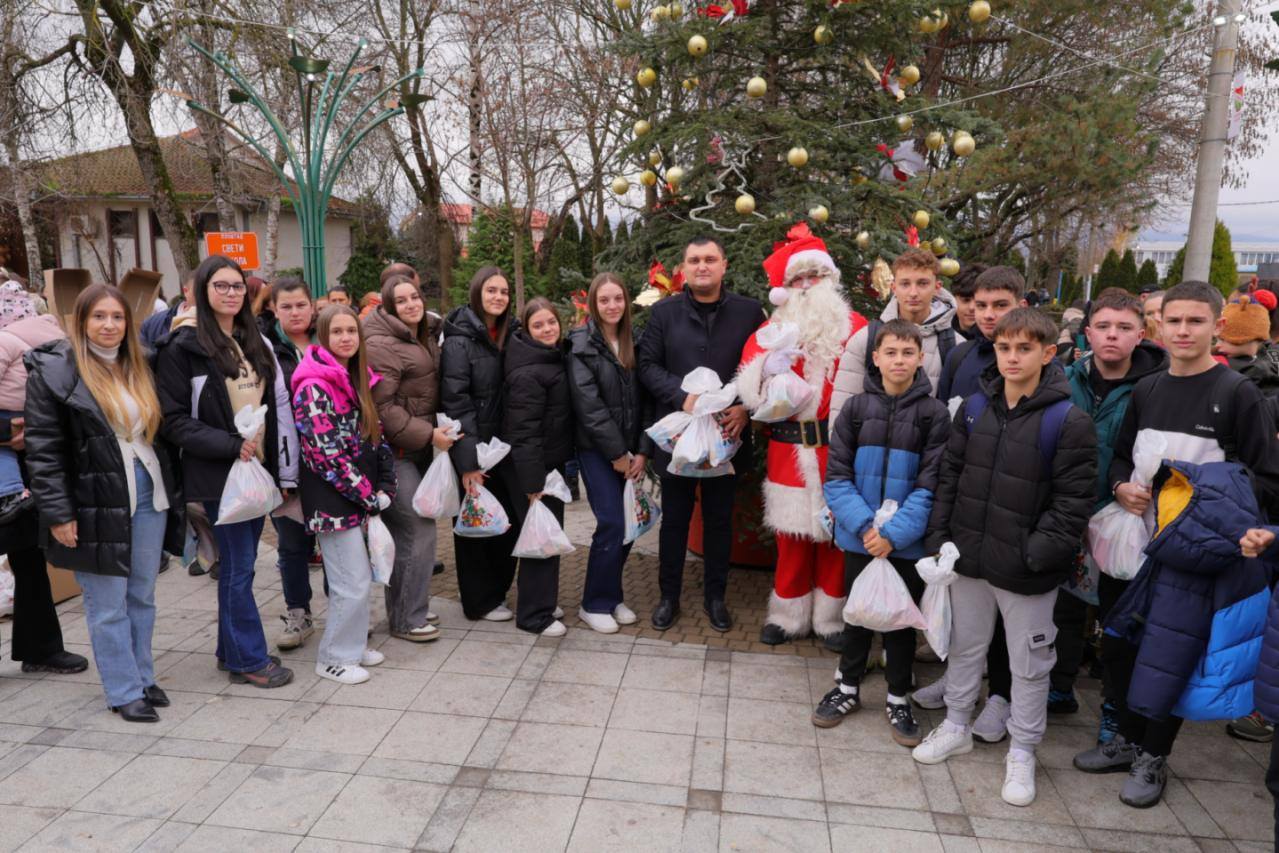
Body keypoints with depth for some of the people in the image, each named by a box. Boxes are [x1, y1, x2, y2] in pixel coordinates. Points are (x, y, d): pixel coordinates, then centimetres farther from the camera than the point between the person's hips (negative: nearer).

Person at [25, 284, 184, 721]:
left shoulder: (140, 366, 11)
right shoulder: (54, 370, -7)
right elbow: (42, 449, -9)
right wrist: (57, 513, -13)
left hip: (151, 497, 5)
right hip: (98, 505, -5)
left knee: (142, 596, 14)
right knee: (109, 605, 5)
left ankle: (144, 678, 27)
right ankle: (124, 691, 17)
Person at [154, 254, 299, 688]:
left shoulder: (254, 342, 11)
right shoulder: (183, 346, -7)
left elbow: (278, 408, 12)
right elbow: (173, 419, -11)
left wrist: (283, 468, 7)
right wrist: (230, 445, -19)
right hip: (218, 472, -6)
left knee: (238, 563, 14)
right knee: (239, 566, -1)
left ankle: (232, 649, 27)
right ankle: (249, 659, 12)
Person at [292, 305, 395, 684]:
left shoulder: (357, 380, 11)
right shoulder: (314, 387, -13)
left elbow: (374, 438, 13)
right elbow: (325, 454, -17)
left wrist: (384, 488, 2)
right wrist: (370, 495, -14)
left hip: (361, 496, 8)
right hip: (332, 500, -8)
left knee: (358, 577, 15)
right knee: (354, 582, -3)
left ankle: (353, 643, 30)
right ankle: (334, 658, 14)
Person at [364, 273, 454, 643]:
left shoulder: (426, 335, 14)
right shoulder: (381, 344, -15)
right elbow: (382, 406, -21)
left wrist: (434, 431, 14)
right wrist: (428, 433, -20)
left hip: (419, 448, 9)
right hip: (393, 452, -9)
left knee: (404, 530, 16)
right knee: (420, 529, -9)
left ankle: (405, 607, 28)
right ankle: (407, 619, 4)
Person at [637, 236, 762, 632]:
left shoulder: (750, 311, 2)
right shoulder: (664, 312, 2)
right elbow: (648, 365, -2)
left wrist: (746, 408, -13)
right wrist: (683, 396, -16)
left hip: (727, 432, 0)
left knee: (719, 518, 13)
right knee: (675, 517, 11)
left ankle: (715, 596, 29)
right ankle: (669, 595, 26)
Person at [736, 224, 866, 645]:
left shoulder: (855, 327, 3)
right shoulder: (770, 331, 10)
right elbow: (749, 390, 0)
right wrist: (766, 368, -19)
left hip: (839, 450, -1)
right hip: (789, 452, 2)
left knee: (836, 533, 7)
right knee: (792, 535, 9)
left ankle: (832, 617, 23)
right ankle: (789, 615, 24)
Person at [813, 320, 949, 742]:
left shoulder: (934, 414, -7)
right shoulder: (856, 408, -3)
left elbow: (931, 486, -10)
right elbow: (836, 477, -5)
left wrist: (894, 532, -19)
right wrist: (864, 524, -17)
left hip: (908, 543, -1)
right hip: (860, 538, 1)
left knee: (903, 617, 13)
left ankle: (898, 699, 31)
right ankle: (848, 687, 35)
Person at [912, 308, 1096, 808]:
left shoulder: (1070, 422, -12)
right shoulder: (974, 408, 2)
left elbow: (1073, 503, -13)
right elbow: (949, 477, 7)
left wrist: (1033, 555, -17)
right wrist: (938, 540, 2)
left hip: (1026, 574, -4)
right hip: (968, 560, 4)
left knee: (1029, 665, 12)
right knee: (964, 648, 20)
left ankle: (1022, 753, 31)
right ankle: (956, 727, 40)